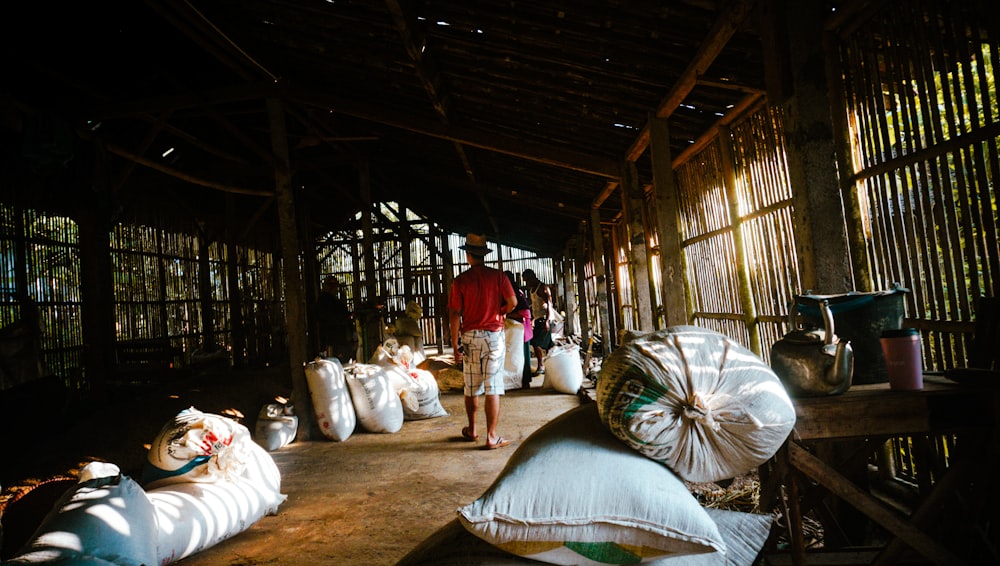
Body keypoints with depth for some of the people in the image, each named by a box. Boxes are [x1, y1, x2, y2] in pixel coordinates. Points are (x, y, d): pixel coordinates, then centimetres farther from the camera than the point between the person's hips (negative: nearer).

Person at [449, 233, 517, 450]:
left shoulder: (460, 280, -1)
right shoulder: (497, 275, -2)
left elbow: (454, 314, -5)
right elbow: (512, 302, -9)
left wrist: (455, 345, -1)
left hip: (470, 336, 1)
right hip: (494, 335, -1)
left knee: (471, 387, 15)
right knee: (493, 388, 0)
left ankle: (472, 430, 30)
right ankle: (492, 436, 0)